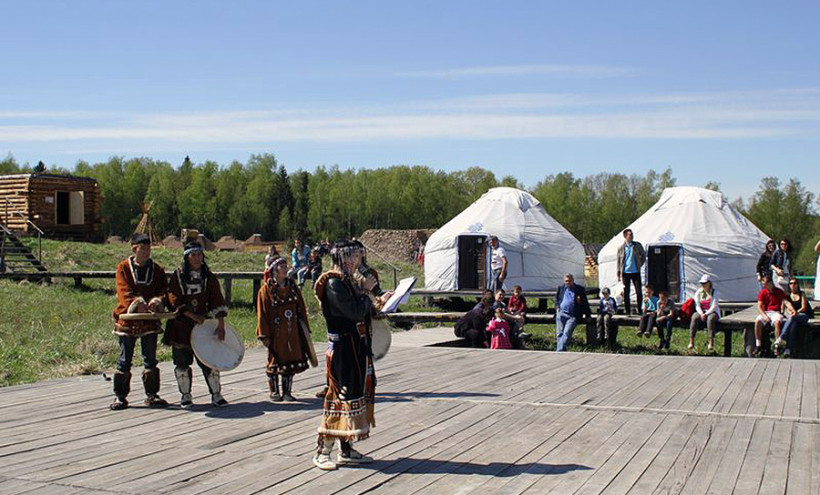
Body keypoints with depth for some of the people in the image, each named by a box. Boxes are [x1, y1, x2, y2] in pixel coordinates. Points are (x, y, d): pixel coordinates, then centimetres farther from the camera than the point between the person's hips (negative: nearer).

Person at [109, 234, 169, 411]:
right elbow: (124, 291, -12)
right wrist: (137, 303, -29)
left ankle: (151, 394, 16)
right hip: (127, 318, -2)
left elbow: (163, 290, 1)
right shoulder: (124, 268, 0)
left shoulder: (157, 270, 8)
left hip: (150, 320, 2)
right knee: (124, 359, 3)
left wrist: (157, 301, -22)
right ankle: (120, 396, 11)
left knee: (150, 359, 6)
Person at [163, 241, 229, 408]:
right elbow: (174, 300, -6)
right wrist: (193, 316, -14)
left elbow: (218, 303, -1)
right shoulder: (178, 276, 0)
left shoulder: (209, 277, 4)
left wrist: (221, 326, -10)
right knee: (182, 362, 4)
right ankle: (186, 395, 18)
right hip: (182, 327, -1)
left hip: (204, 325, 1)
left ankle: (216, 394, 8)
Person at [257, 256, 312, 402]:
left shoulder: (293, 287, 8)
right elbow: (262, 313, -6)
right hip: (275, 333, -4)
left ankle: (287, 392, 17)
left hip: (292, 333, 4)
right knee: (275, 362, 4)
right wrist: (264, 335, -10)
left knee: (291, 362, 6)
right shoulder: (266, 289, -5)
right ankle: (274, 392, 17)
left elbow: (301, 309, 12)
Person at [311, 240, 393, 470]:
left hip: (357, 347, 10)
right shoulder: (334, 283, -15)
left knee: (354, 393, 12)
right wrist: (366, 291, -10)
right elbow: (356, 313, -22)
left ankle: (346, 450, 20)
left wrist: (378, 301, 8)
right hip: (342, 348, -10)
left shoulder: (349, 281, 14)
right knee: (341, 394, -8)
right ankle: (322, 451, -1)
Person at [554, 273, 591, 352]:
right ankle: (561, 351, 7)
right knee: (559, 334, 1)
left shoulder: (580, 289, 7)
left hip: (572, 316, -3)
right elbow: (556, 299, 27)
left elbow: (585, 303, 11)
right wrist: (557, 306, 8)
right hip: (561, 313, 3)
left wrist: (587, 315, 10)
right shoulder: (561, 288, 14)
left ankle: (559, 351, -22)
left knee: (567, 333, -16)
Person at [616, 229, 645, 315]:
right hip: (625, 272, 0)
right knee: (626, 293, 2)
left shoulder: (637, 245, 3)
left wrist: (640, 264, 7)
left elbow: (643, 255, 16)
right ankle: (627, 311, 10)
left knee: (639, 291, -2)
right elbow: (619, 262, 7)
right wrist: (618, 275, 4)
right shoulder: (621, 248, 3)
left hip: (635, 272, 0)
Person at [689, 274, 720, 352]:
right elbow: (697, 306, 2)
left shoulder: (714, 292, -3)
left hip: (712, 312, -3)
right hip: (701, 312, 3)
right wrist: (701, 314, -17)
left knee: (710, 318, -38)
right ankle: (691, 342, -36)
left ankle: (711, 342, -38)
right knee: (694, 317, -30)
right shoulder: (698, 292, 7)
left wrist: (706, 314, -22)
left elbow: (714, 306, -11)